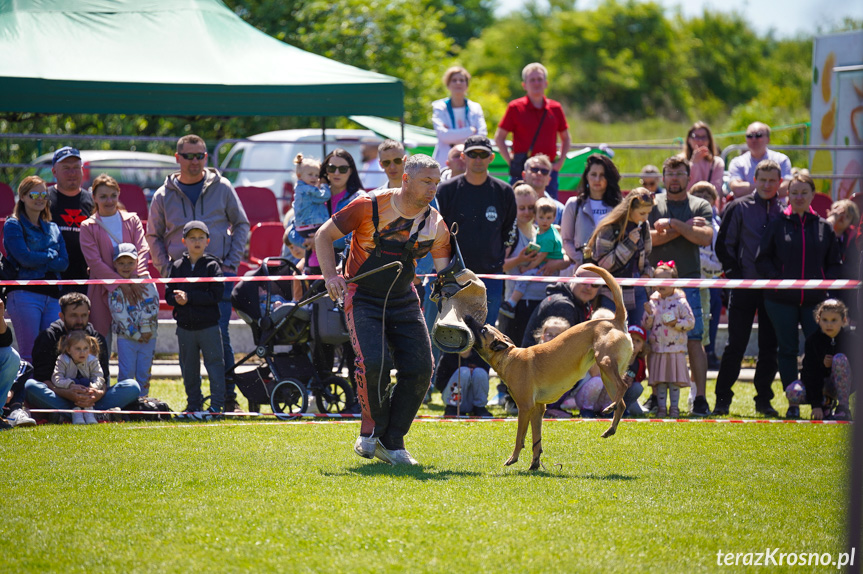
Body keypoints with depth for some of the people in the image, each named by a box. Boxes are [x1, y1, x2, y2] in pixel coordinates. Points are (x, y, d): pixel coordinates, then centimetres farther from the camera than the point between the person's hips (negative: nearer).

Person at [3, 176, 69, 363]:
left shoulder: (53, 229, 19)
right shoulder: (13, 225, 3)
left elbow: (64, 263, 6)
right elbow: (25, 258, -11)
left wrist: (38, 260, -7)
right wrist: (50, 255, 3)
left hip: (52, 296, 5)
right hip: (25, 294, -5)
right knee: (28, 355, -10)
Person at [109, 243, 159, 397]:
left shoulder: (146, 281, 3)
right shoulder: (115, 287, -1)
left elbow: (152, 306, -3)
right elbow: (119, 313, -9)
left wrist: (146, 330, -12)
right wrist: (135, 334, -13)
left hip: (148, 336, 1)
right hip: (125, 337, -1)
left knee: (144, 373, 5)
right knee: (126, 373, -3)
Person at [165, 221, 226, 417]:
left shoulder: (212, 265, -3)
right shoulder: (178, 266, 8)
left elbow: (215, 295, -13)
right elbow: (169, 295, 5)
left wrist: (189, 297, -19)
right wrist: (177, 299, -18)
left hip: (209, 325, -4)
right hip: (185, 325, 4)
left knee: (215, 364, -3)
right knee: (189, 368, 10)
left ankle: (217, 405, 1)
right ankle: (194, 405, 20)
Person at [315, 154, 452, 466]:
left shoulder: (435, 225, -5)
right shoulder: (370, 206, -15)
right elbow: (324, 235, -5)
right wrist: (330, 275, -18)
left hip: (403, 300, 4)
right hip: (362, 297, -4)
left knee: (420, 368, -9)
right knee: (373, 362, -24)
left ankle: (391, 441, 4)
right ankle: (372, 428, -1)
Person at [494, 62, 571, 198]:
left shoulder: (555, 108, 9)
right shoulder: (515, 108, 1)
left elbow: (566, 138, 21)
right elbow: (499, 137, 4)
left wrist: (560, 161, 7)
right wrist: (510, 161, -5)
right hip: (522, 170, -3)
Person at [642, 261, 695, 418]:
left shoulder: (680, 302, -1)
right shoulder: (653, 302, 7)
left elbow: (690, 322, -4)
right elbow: (646, 325, 5)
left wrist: (676, 323, -17)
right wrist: (648, 313, -11)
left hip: (676, 349, -3)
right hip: (657, 348, 3)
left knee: (675, 381, 0)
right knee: (659, 381, 4)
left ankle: (674, 407, 8)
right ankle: (661, 407, 11)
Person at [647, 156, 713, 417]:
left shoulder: (701, 206, 9)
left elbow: (706, 237, -7)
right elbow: (647, 238, -4)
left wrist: (674, 224, -12)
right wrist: (685, 228, -8)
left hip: (688, 281, -1)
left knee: (694, 339, -7)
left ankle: (700, 398, -7)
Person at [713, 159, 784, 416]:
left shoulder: (786, 212, 8)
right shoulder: (738, 208, 3)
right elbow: (724, 245, 3)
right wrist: (735, 276, -5)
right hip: (745, 288, -2)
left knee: (770, 347, 4)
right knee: (736, 344, -3)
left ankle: (764, 400, 13)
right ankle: (722, 400, 4)